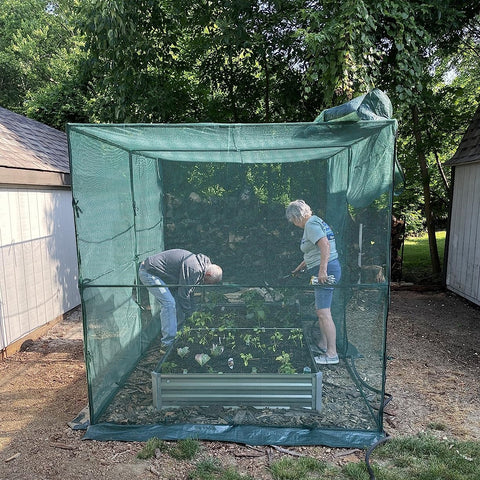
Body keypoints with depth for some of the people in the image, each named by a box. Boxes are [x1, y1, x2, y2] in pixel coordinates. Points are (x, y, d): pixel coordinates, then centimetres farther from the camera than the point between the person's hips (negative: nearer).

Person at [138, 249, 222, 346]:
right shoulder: (194, 269, -26)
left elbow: (189, 290, 17)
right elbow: (184, 293, -19)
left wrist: (192, 309, 20)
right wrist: (188, 313, -6)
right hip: (148, 272, -11)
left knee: (177, 302, 12)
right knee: (169, 303, -16)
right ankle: (168, 343, -9)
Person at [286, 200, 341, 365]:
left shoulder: (311, 224, -12)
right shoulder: (314, 222, 20)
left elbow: (325, 246, -27)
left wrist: (322, 270, -29)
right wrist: (298, 269, 32)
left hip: (326, 270, -11)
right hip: (327, 269, 11)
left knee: (323, 313, -8)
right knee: (321, 310, 18)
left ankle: (332, 354, -2)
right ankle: (322, 345, 30)